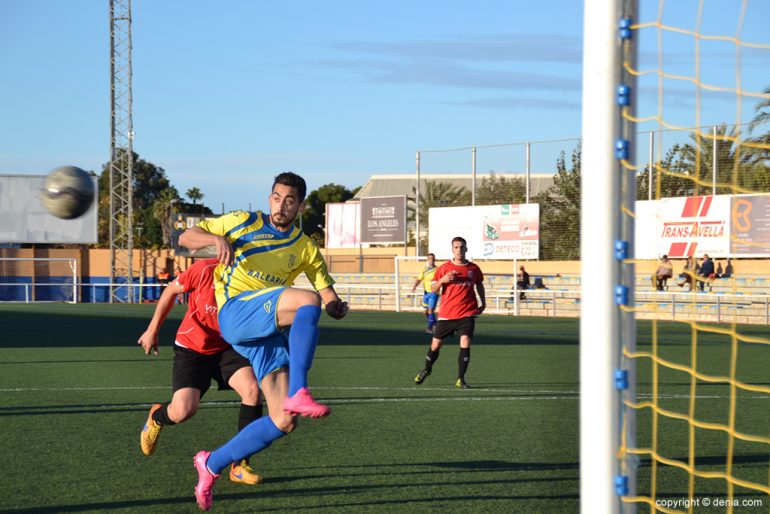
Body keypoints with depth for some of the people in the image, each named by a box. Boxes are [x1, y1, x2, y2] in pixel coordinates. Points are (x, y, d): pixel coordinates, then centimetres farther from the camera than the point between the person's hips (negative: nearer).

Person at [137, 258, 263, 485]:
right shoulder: (205, 270, -22)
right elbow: (171, 290, -5)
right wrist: (152, 330, 2)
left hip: (227, 348, 2)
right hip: (192, 348, -2)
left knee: (252, 389, -25)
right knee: (184, 411, -19)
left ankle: (240, 465, -12)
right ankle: (157, 417, 24)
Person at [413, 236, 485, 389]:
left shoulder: (474, 269, 4)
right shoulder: (444, 268, -1)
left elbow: (479, 285, 23)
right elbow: (433, 288, -3)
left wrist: (483, 303, 23)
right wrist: (442, 280, -21)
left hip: (467, 313, 0)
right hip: (446, 313, 0)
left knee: (465, 342, -15)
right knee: (436, 344, 7)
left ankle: (460, 379, -7)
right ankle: (426, 370, 35)